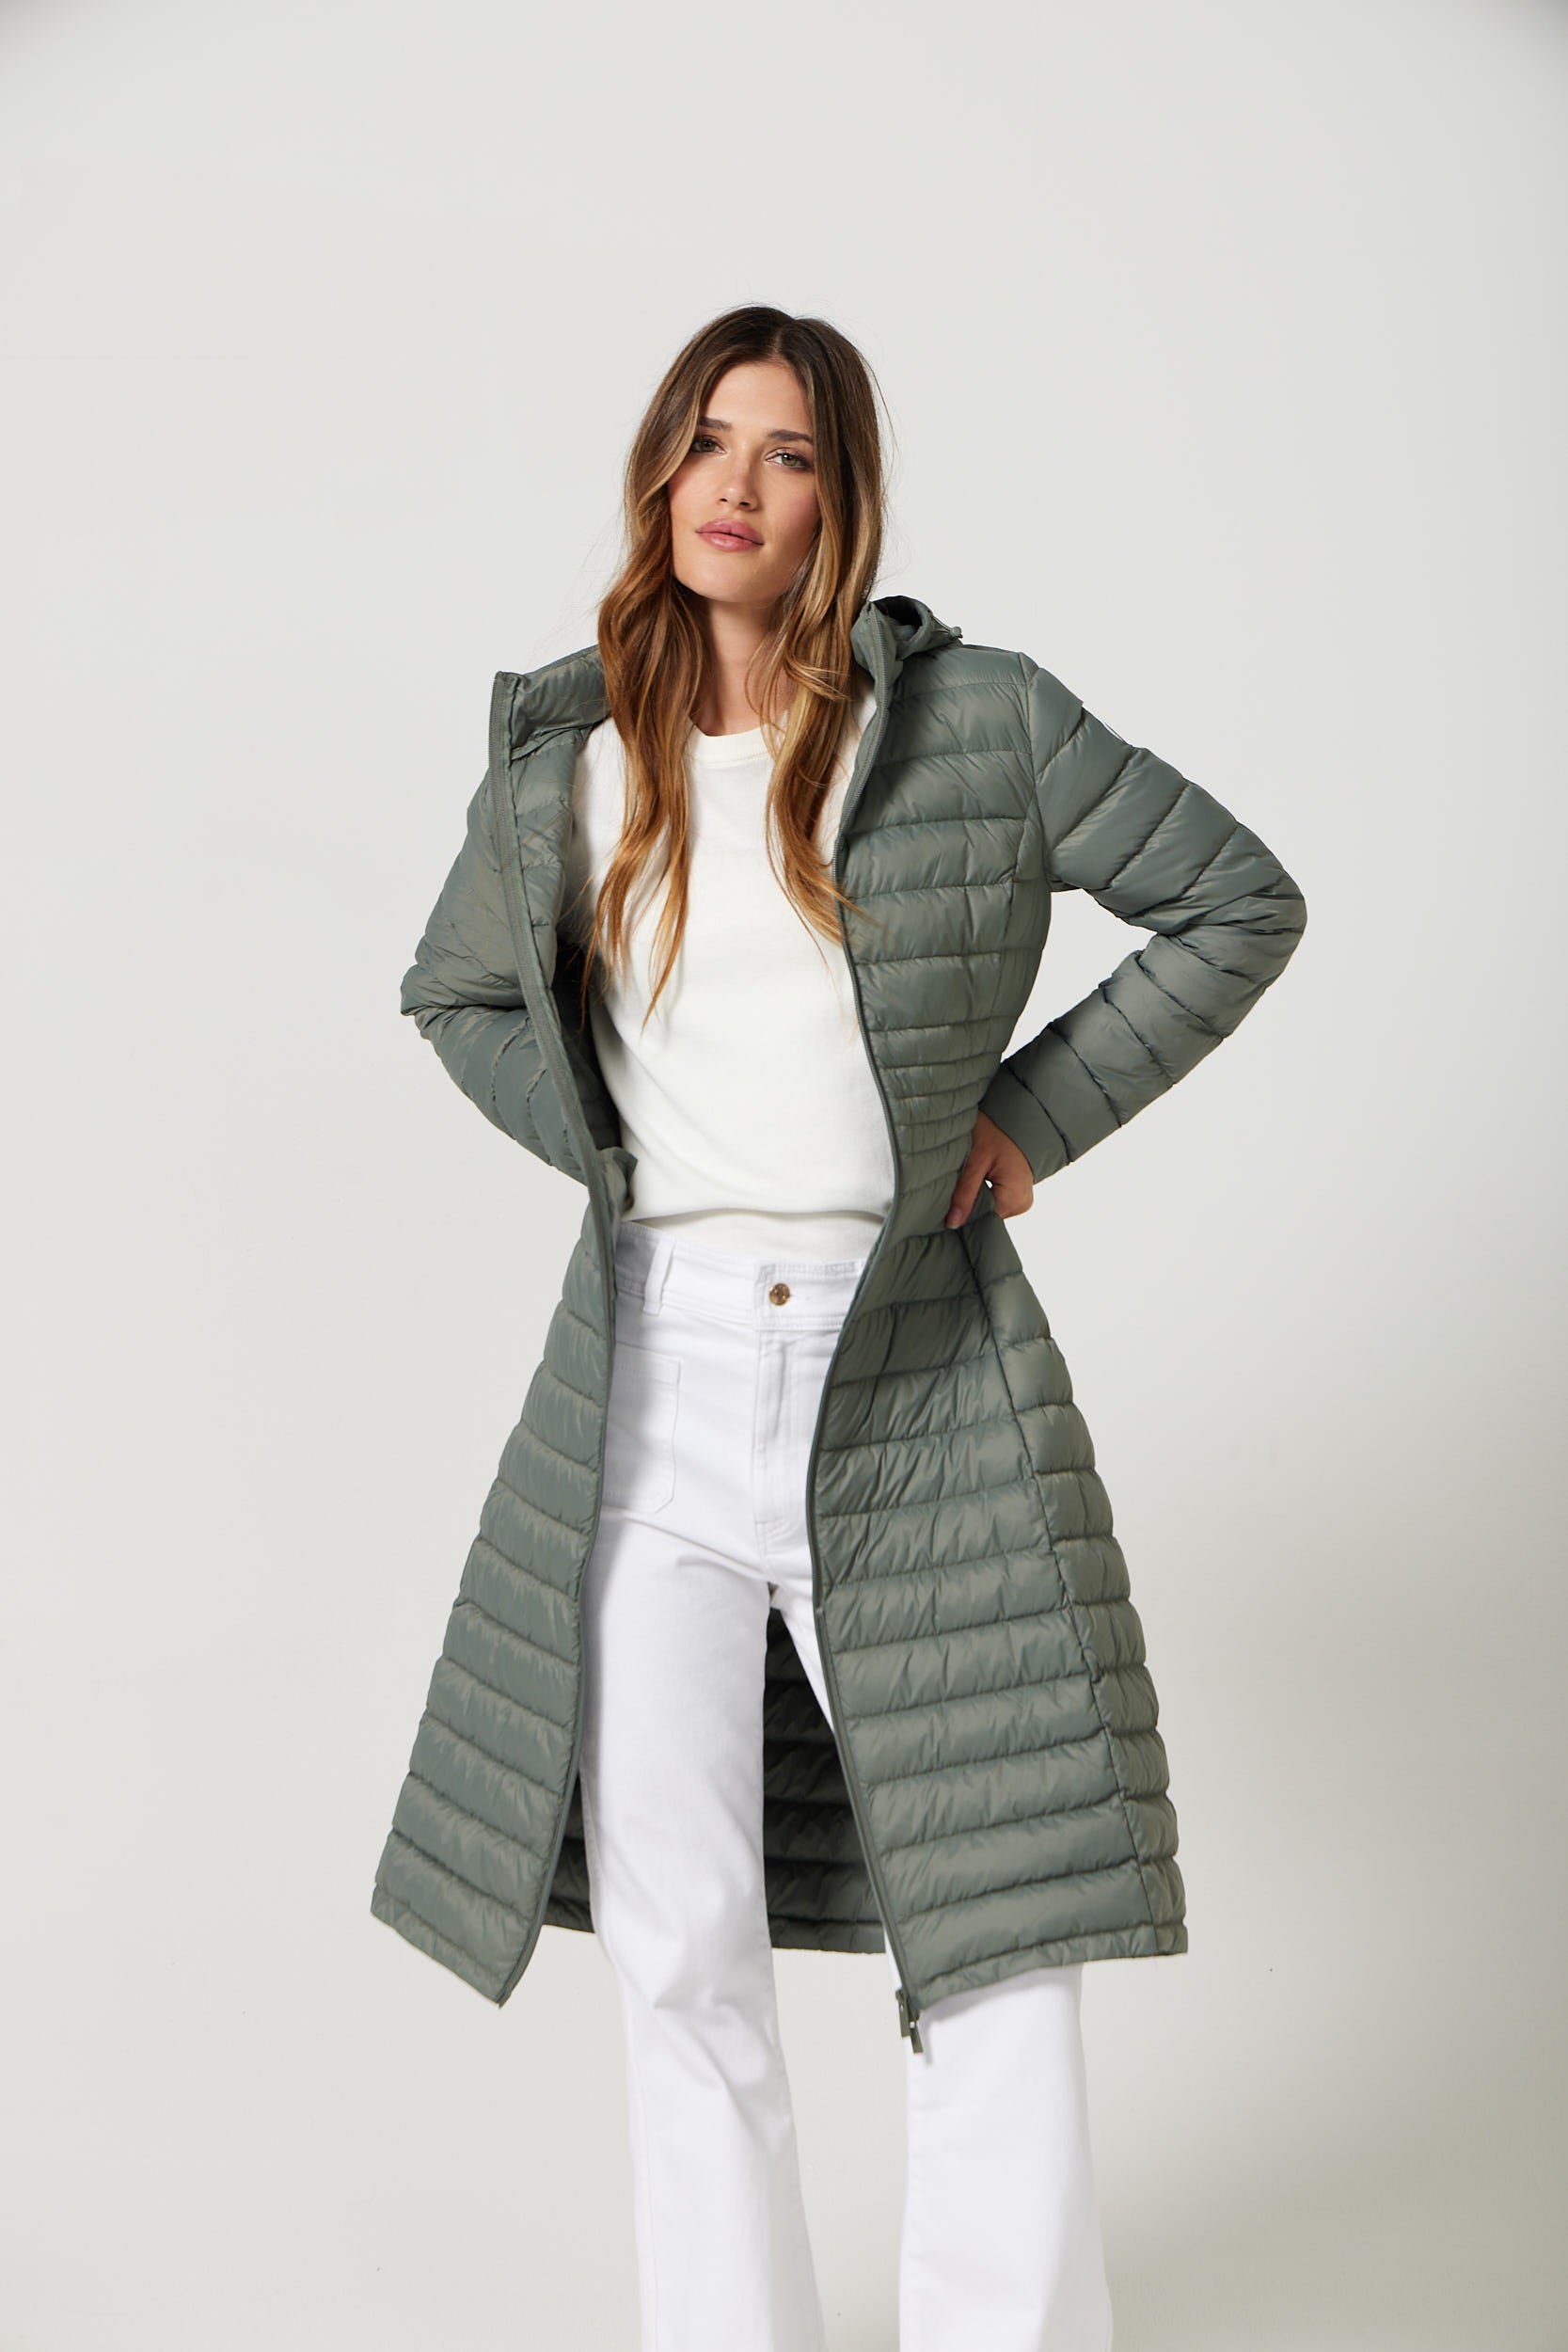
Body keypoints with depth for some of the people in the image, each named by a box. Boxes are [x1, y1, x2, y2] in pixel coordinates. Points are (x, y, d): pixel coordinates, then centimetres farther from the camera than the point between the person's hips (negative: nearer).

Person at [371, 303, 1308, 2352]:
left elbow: (1241, 903, 6)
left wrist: (1033, 1120, 0)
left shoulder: (981, 722, -2)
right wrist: (610, 1150, 7)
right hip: (661, 1375, 2)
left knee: (1001, 1933, 2)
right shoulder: (566, 762, 6)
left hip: (921, 1383, -2)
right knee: (679, 1944, 5)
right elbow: (457, 997, 23)